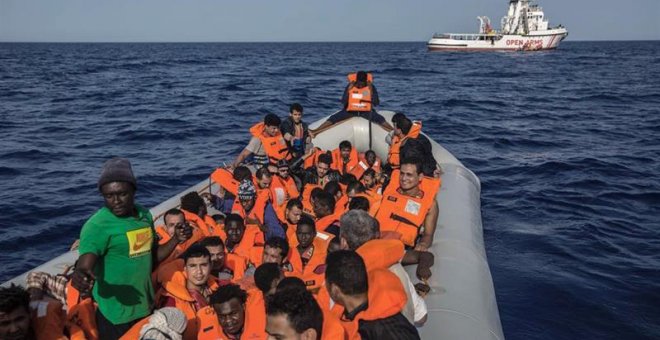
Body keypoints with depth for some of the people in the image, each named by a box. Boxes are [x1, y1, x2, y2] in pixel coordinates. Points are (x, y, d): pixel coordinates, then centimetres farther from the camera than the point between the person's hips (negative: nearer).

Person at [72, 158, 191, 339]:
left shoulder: (145, 216, 2)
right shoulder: (97, 225, -18)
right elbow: (84, 267, -28)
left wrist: (175, 240, -4)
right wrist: (80, 277, -50)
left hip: (145, 307, 6)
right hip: (115, 314, -6)